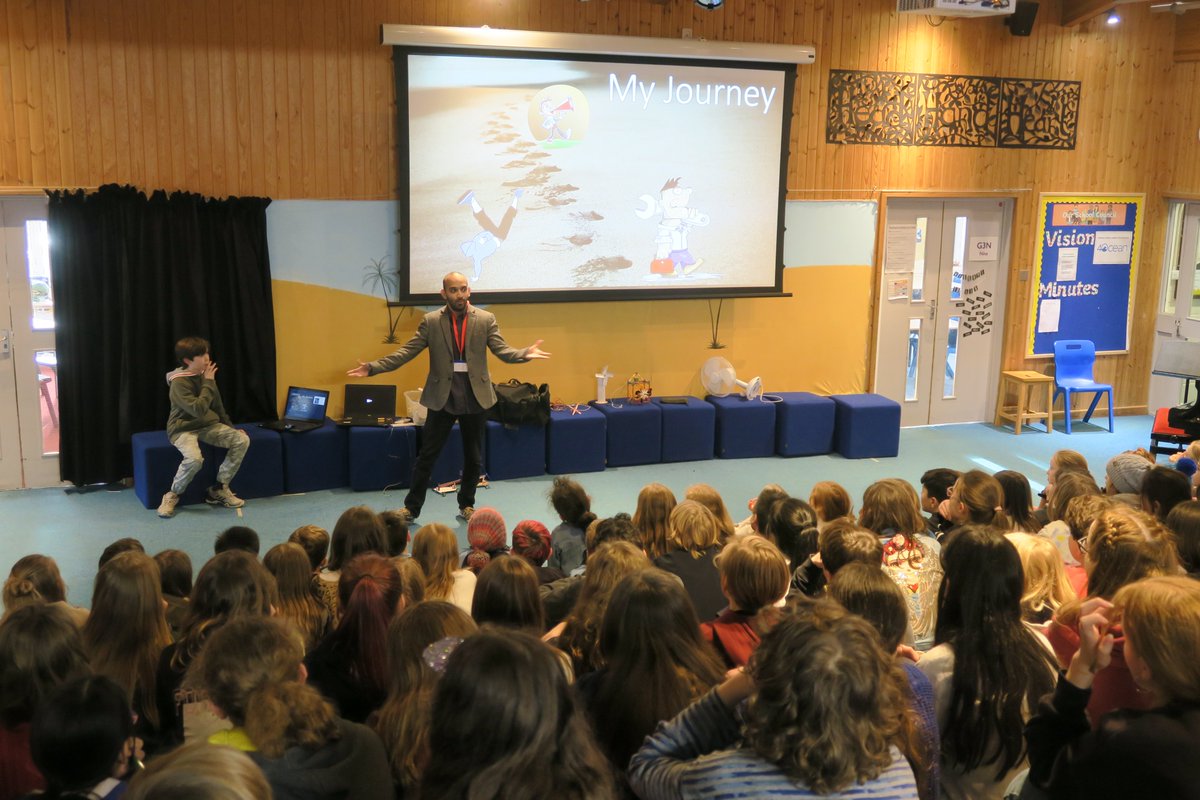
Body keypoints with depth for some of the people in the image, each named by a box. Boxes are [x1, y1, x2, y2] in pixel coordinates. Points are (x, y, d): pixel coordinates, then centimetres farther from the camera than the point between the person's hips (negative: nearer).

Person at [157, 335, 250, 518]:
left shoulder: (205, 375, 5)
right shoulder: (179, 383, -18)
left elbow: (217, 405, 18)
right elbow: (198, 410, -28)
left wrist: (230, 428, 17)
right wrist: (209, 383, -20)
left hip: (208, 425, 7)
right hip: (183, 429, -7)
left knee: (242, 440, -15)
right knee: (194, 458, -36)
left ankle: (219, 489, -4)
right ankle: (172, 496, -9)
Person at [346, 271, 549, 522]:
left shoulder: (486, 319, -1)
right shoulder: (431, 321, -1)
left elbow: (502, 350, -8)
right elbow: (407, 352, -4)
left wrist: (524, 353, -29)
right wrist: (373, 367, -15)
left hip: (475, 397, 1)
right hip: (442, 397, -1)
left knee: (473, 457, 11)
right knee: (426, 456, 6)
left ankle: (466, 505, 29)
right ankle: (411, 507, 18)